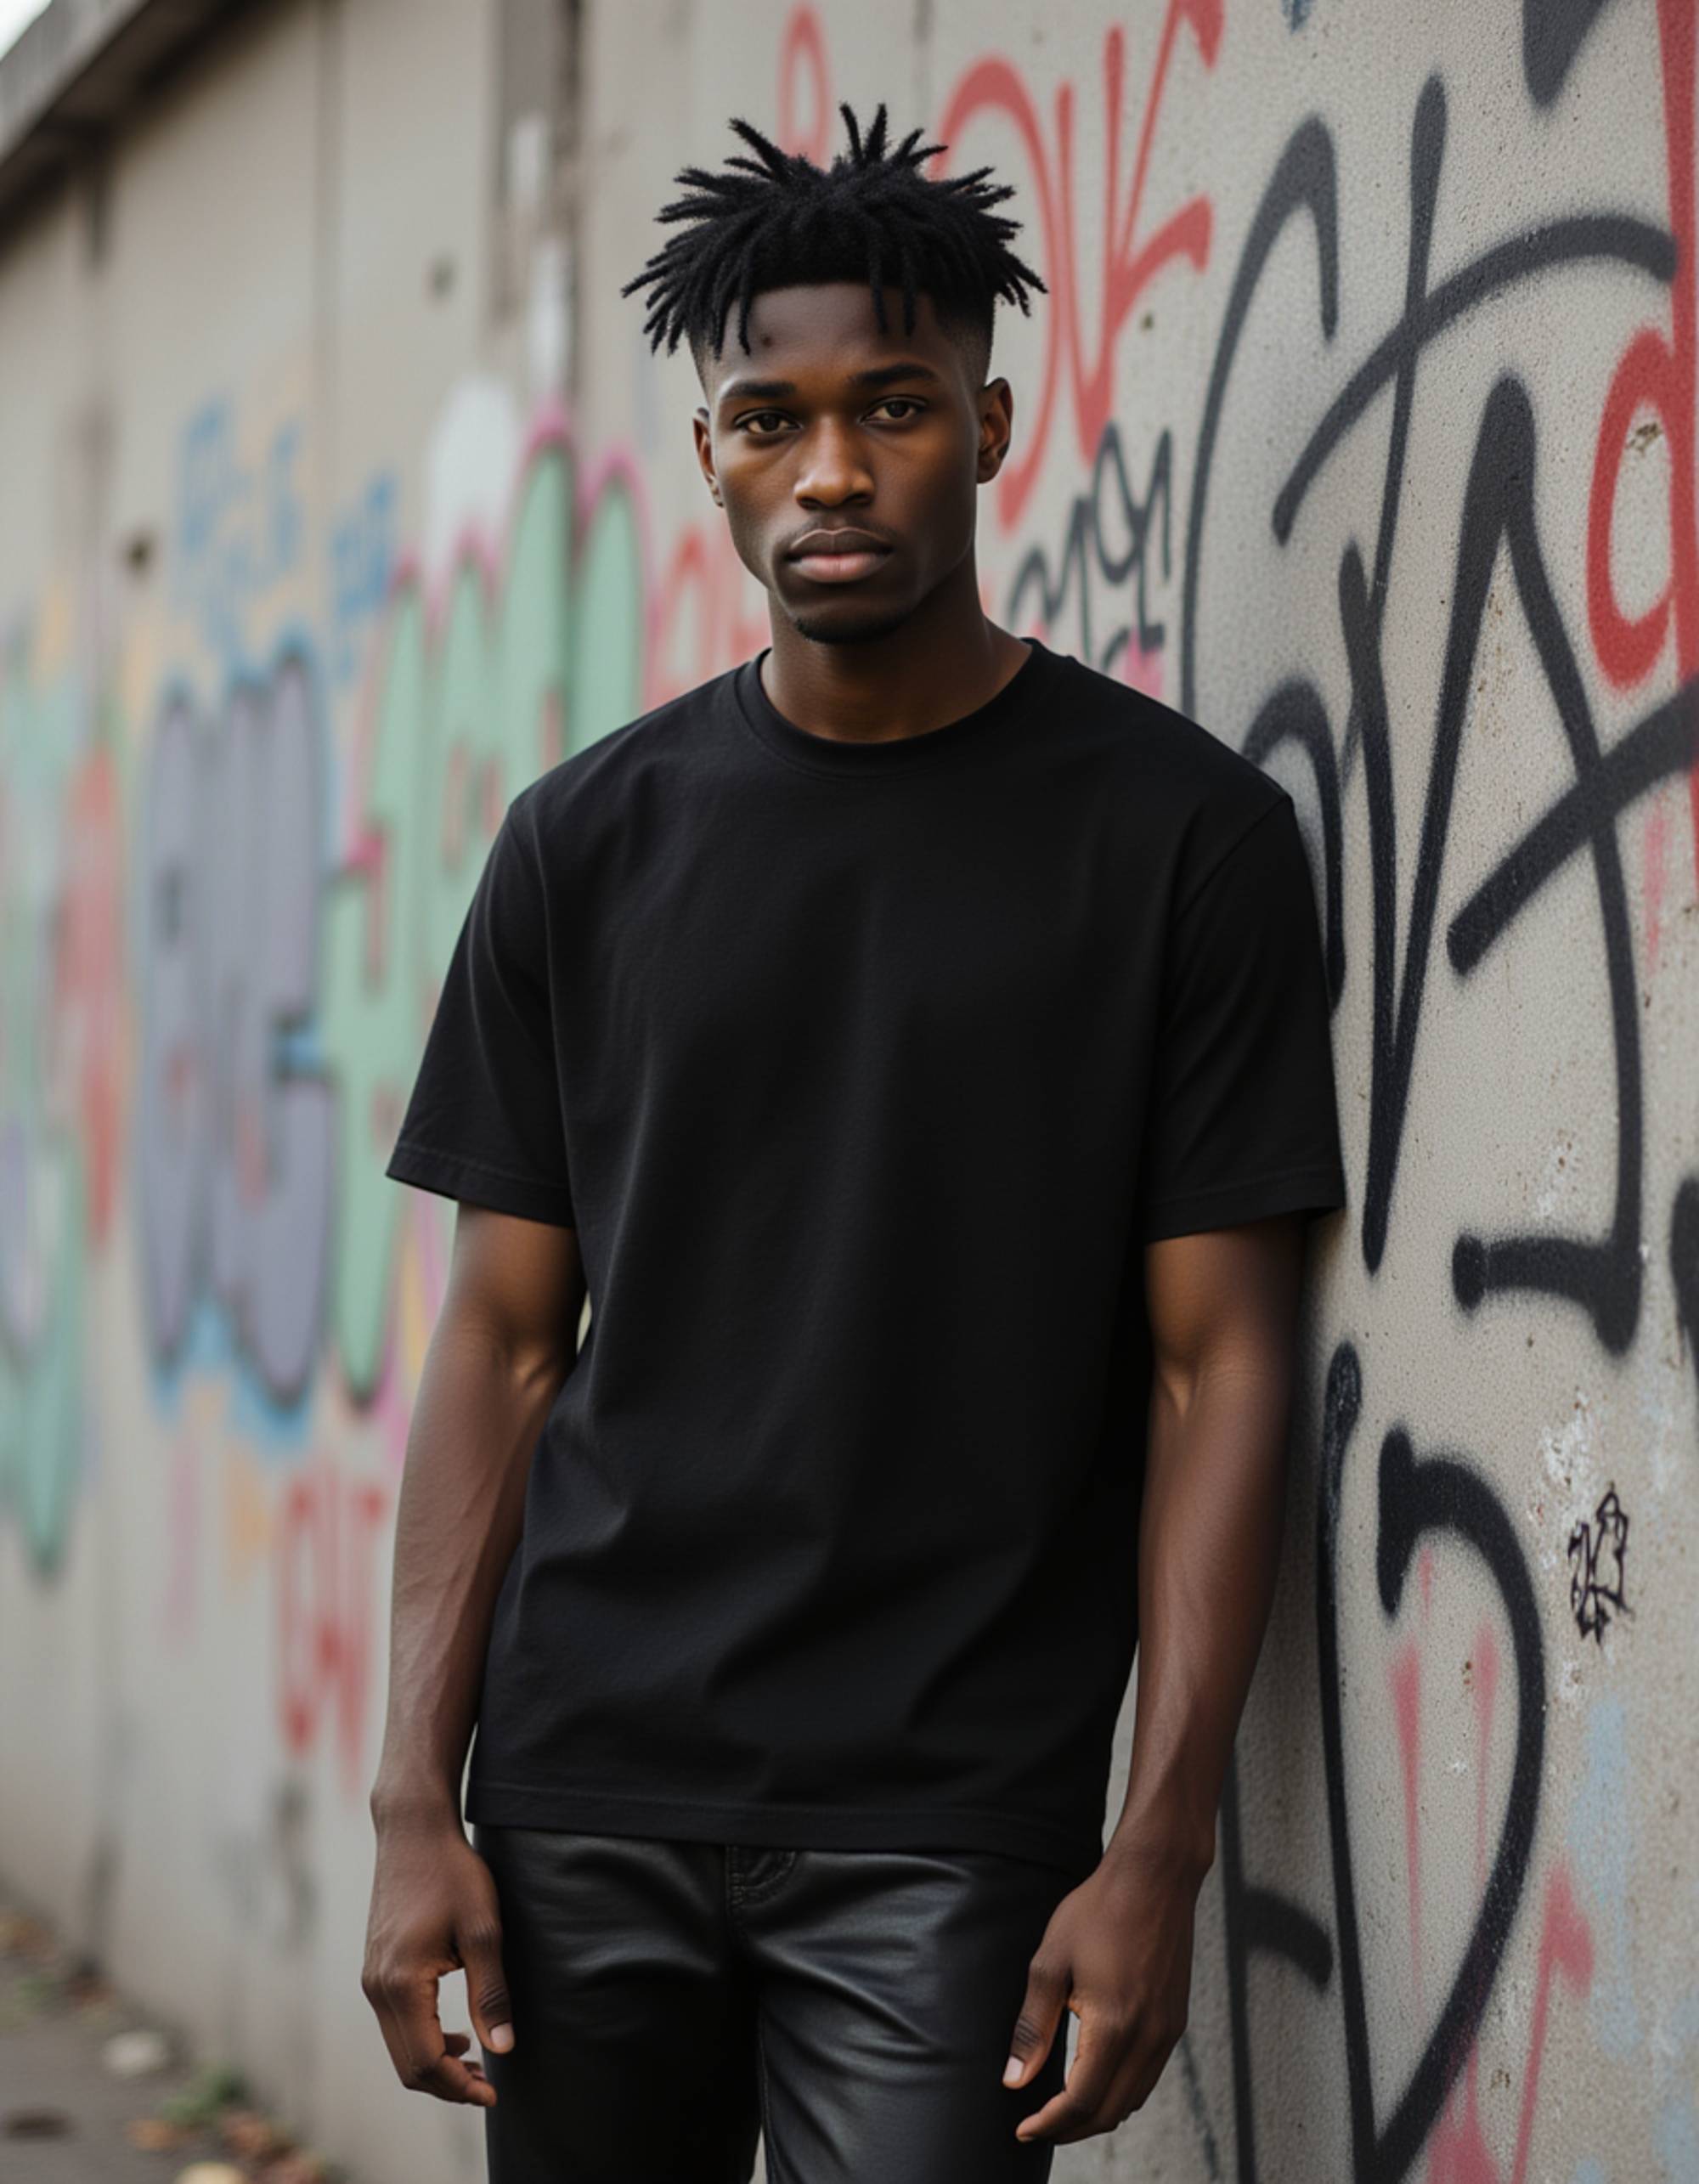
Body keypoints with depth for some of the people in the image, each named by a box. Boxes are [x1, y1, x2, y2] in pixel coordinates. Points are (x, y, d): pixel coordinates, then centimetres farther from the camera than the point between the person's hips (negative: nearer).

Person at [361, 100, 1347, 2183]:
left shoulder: (1179, 834, -1)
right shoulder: (588, 842, 7)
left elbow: (1217, 1363, -3)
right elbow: (506, 1342, 9)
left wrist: (1157, 1853, -10)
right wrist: (413, 1802, 1)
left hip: (945, 1828, -3)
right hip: (587, 1782, 3)